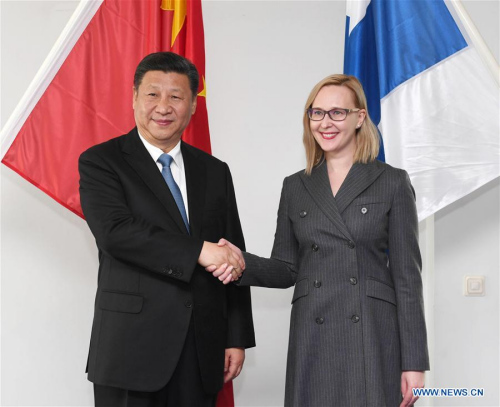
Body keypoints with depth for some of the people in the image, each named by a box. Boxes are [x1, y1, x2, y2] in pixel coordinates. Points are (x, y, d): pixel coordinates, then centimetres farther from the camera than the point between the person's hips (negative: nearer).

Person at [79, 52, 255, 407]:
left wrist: (238, 338, 7)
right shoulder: (100, 162, 0)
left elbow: (234, 259, 12)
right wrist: (197, 251, -21)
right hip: (132, 350, -3)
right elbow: (114, 231, -17)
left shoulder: (215, 172, 12)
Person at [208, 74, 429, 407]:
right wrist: (243, 264, -10)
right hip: (312, 342, 3)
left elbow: (407, 275, -1)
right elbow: (286, 270, 11)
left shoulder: (392, 183, 1)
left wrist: (414, 362, -5)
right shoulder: (295, 187, 11)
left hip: (375, 340, -2)